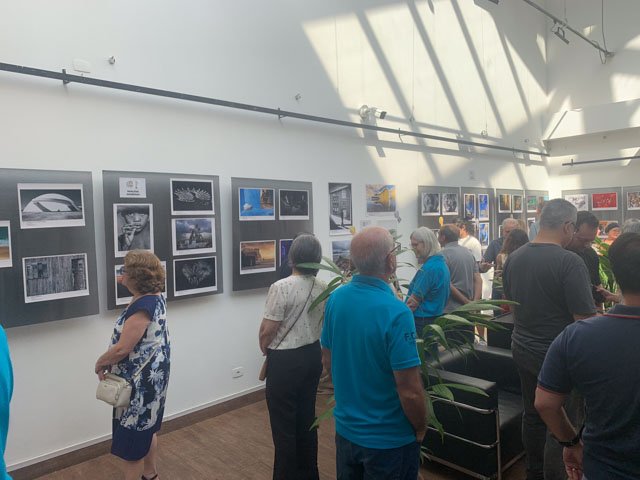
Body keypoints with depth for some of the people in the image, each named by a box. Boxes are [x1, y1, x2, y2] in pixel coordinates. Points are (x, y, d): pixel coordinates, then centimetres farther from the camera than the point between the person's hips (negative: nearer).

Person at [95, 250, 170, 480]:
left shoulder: (142, 307, -27)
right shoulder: (155, 297, 4)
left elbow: (121, 349, -24)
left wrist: (100, 363, -10)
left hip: (140, 382, -10)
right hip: (150, 377, 10)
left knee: (132, 435, 4)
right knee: (146, 429, 23)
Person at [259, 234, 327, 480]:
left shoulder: (282, 287, -21)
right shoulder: (323, 288, -1)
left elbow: (267, 330, -16)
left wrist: (265, 349, 3)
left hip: (285, 361, -7)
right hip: (312, 355, 7)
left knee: (284, 424, 8)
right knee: (307, 418, 20)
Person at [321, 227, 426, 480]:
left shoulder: (335, 299, -8)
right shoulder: (396, 312, -27)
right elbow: (410, 392, -24)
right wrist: (421, 429, -5)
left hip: (345, 429, 6)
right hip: (389, 439, -5)